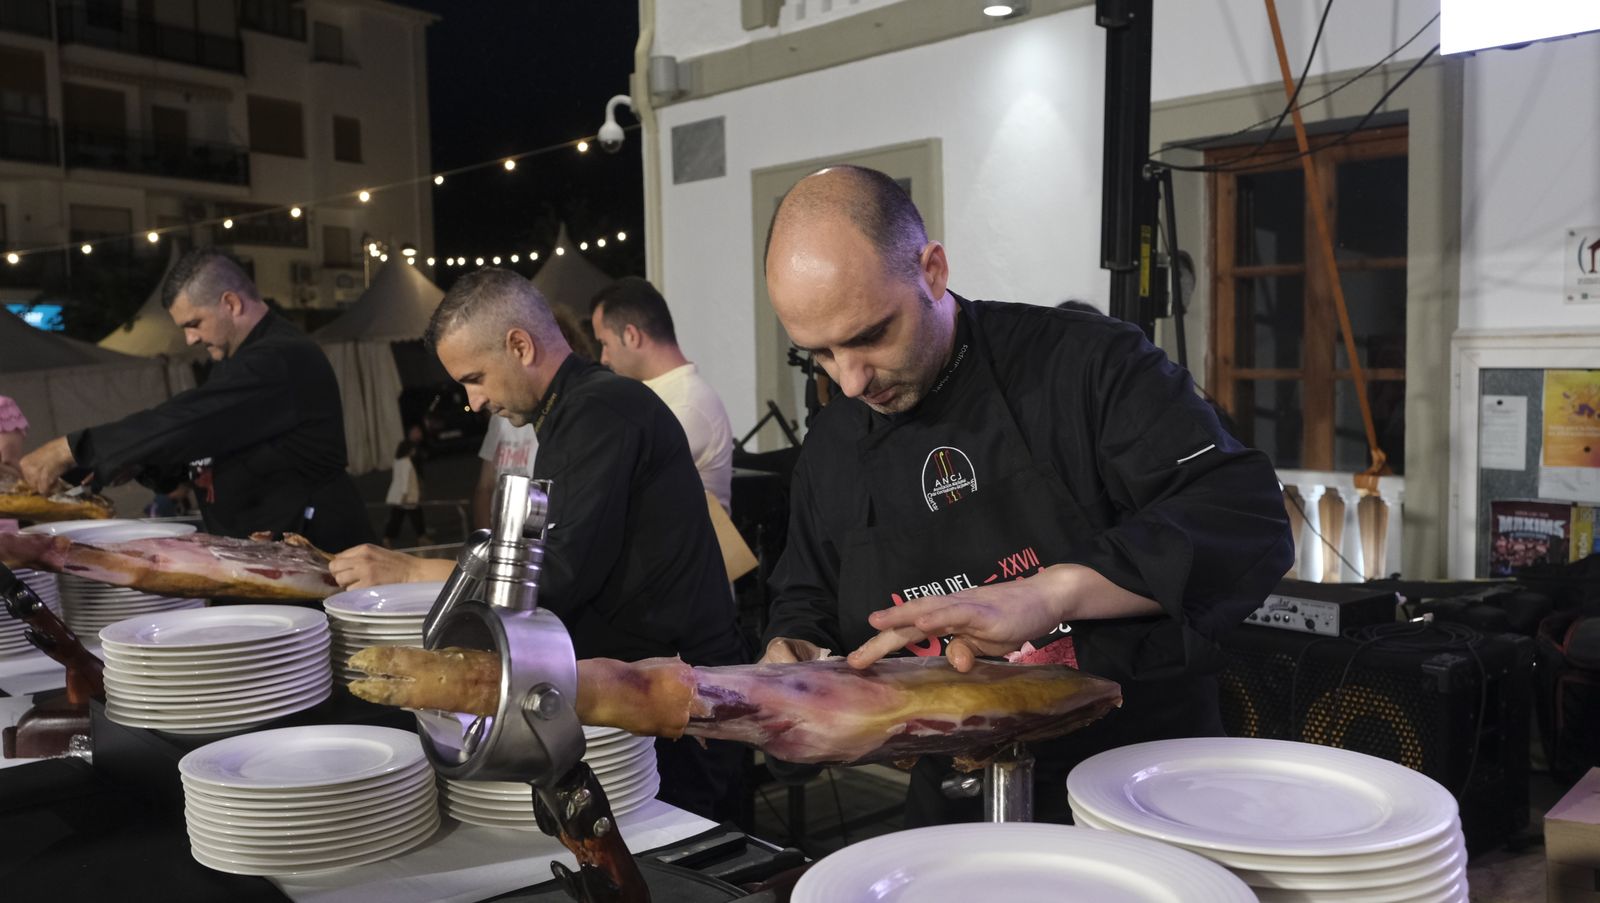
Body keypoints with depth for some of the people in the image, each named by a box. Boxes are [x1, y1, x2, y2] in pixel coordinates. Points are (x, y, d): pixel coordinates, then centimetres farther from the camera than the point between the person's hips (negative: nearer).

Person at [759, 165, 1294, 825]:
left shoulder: (1091, 365, -9)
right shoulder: (830, 447, 6)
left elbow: (1250, 522, -20)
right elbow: (805, 599, 21)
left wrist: (1048, 593, -34)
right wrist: (789, 651, -4)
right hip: (954, 814, 2)